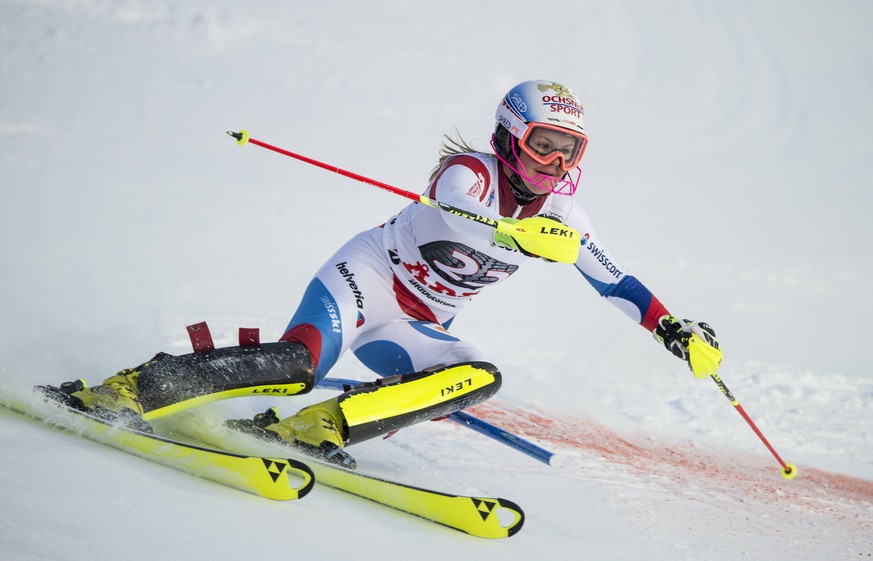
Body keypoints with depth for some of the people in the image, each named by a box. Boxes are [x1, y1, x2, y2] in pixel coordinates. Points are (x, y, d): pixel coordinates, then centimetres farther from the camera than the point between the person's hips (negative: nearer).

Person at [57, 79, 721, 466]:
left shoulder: (560, 213, 5)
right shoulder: (469, 171, -15)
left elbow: (615, 280, 14)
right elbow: (455, 215, -38)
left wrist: (675, 329, 4)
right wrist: (517, 235, -55)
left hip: (412, 332, 7)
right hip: (365, 278, -7)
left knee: (482, 377, -23)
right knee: (299, 364, -34)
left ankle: (323, 425, -30)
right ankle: (130, 389, -28)